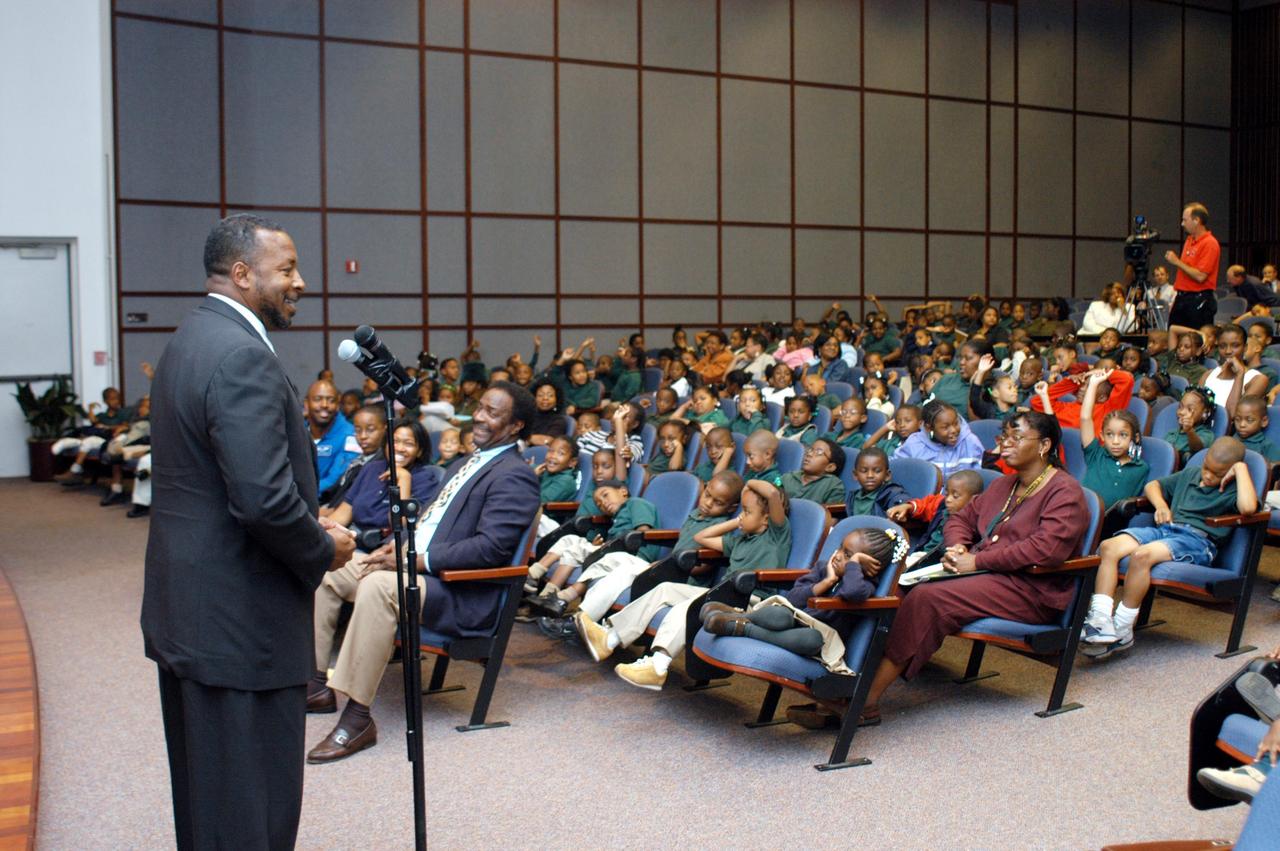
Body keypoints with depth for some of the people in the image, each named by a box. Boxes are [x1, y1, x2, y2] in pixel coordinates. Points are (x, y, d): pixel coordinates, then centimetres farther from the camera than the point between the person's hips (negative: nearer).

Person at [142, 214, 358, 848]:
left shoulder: (190, 340, 12)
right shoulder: (242, 356, -20)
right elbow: (264, 498, -27)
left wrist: (311, 527, 11)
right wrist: (323, 552, -9)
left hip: (187, 608, 10)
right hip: (240, 624, -10)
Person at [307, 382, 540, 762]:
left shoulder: (514, 476, -11)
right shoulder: (465, 464, 20)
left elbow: (491, 548, -22)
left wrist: (415, 560, -21)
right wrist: (401, 544, 5)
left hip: (460, 594, -10)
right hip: (413, 564, 11)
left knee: (378, 585, -35)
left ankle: (357, 717, -29)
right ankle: (315, 684, 11)